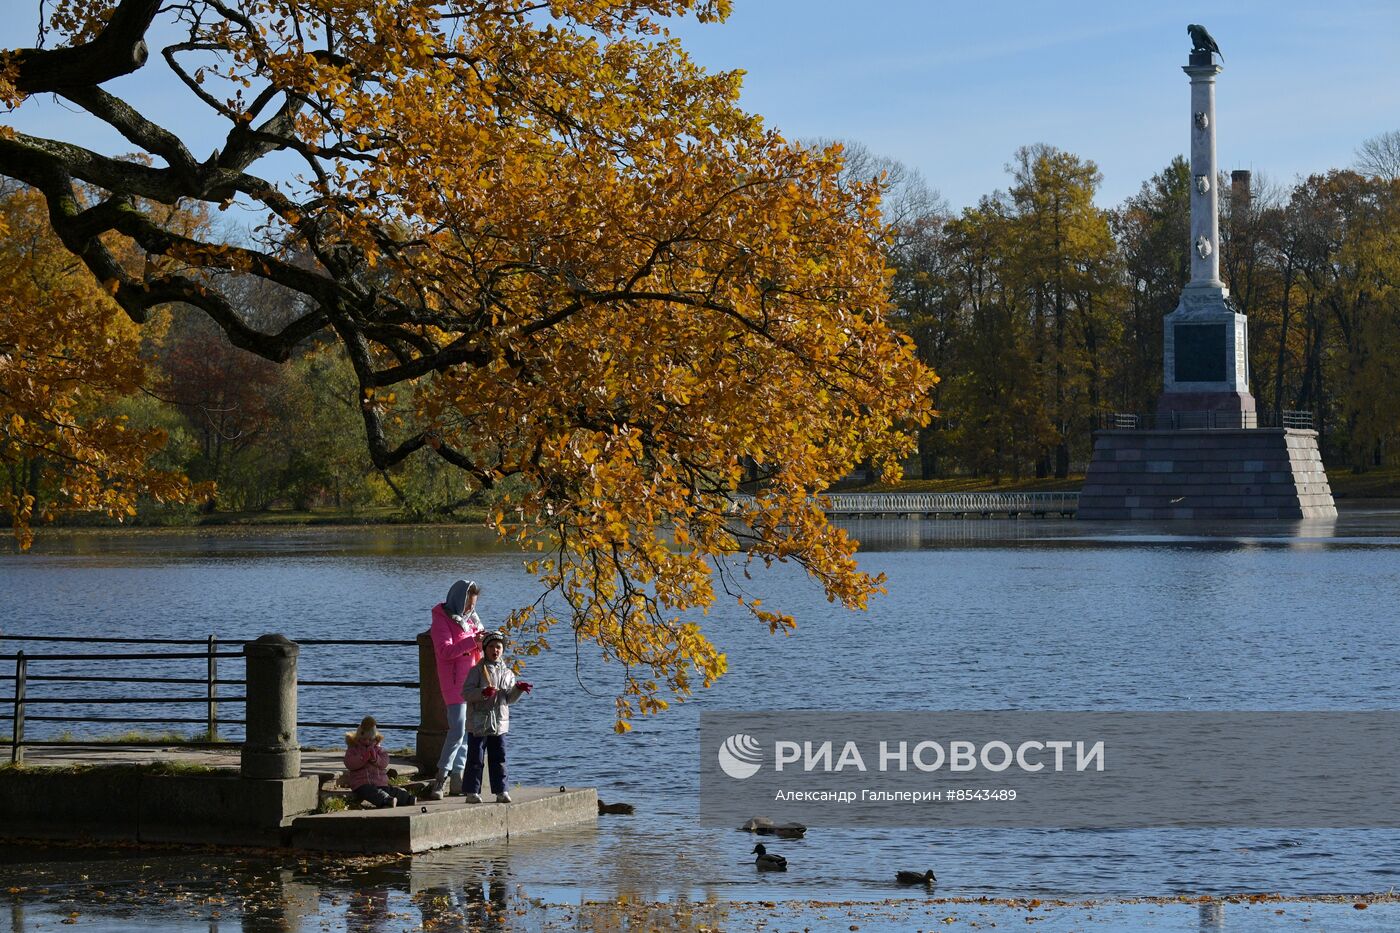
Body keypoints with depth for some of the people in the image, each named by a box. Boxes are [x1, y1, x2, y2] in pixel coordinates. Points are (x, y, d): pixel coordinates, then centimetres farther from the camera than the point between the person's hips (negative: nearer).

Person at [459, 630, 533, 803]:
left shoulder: (507, 673, 12)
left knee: (499, 759, 8)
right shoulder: (478, 670, -4)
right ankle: (472, 792, 4)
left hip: (500, 723, 5)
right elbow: (466, 693, -10)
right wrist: (483, 693, -24)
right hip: (479, 723, -5)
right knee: (475, 759, -1)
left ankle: (501, 791, 13)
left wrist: (518, 689, -5)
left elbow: (509, 698, 13)